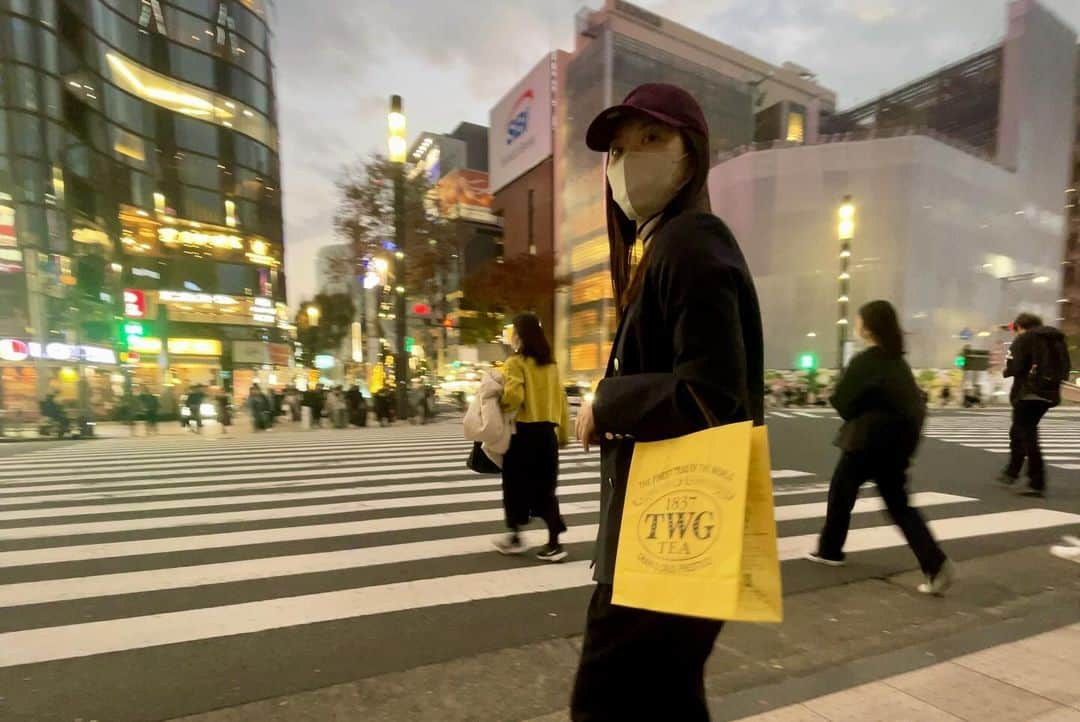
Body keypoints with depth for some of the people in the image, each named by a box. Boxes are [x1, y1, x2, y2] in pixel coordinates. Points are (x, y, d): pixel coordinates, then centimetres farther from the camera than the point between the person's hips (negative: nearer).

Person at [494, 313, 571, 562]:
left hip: (523, 432, -6)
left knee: (516, 486, 11)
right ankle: (553, 544, 11)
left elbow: (513, 396, -24)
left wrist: (498, 406, -4)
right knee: (545, 488, 11)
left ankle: (514, 536, 24)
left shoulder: (516, 362, -9)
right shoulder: (551, 364, 10)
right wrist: (563, 433, 17)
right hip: (546, 431, 6)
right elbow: (561, 399, 11)